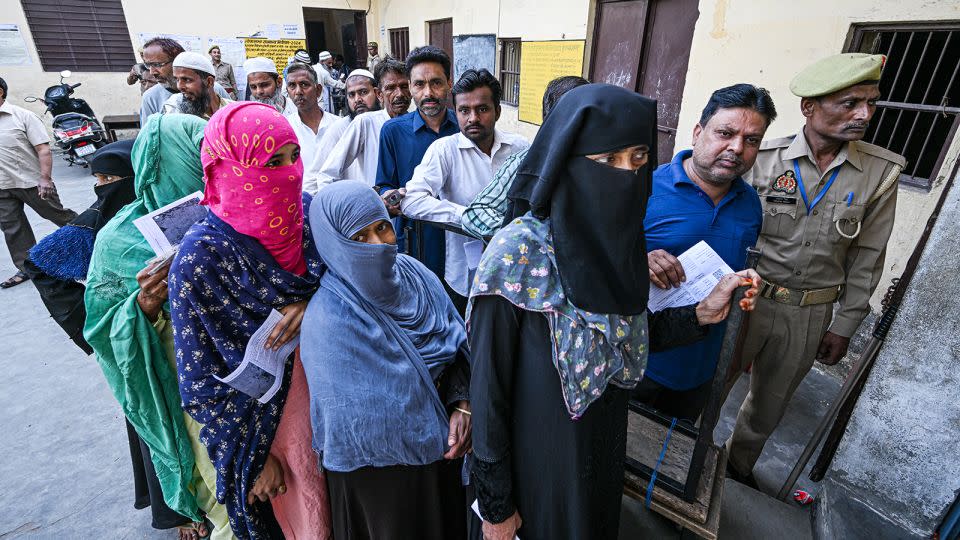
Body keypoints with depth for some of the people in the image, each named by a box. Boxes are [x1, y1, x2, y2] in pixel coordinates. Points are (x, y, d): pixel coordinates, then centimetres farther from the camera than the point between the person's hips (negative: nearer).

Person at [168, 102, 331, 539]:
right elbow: (202, 379, -14)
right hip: (266, 419, -4)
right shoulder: (201, 257, -20)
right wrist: (252, 457, -9)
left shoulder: (311, 213, -10)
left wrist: (314, 304, -21)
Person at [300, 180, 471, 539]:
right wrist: (438, 440, -12)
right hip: (378, 468, -5)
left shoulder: (415, 274, -10)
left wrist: (463, 405, -16)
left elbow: (458, 343, -2)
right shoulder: (327, 321, -25)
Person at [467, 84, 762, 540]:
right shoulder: (516, 255, -28)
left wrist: (703, 313, -11)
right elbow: (488, 388, -21)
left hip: (605, 449, 6)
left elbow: (628, 333, 4)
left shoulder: (617, 241, -9)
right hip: (541, 460, -5)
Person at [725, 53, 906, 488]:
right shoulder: (764, 158, -10)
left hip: (810, 315, 3)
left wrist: (844, 325, 3)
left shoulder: (881, 172, -3)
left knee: (769, 404, 20)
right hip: (747, 299, -2)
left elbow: (867, 257, 3)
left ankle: (739, 463, 46)